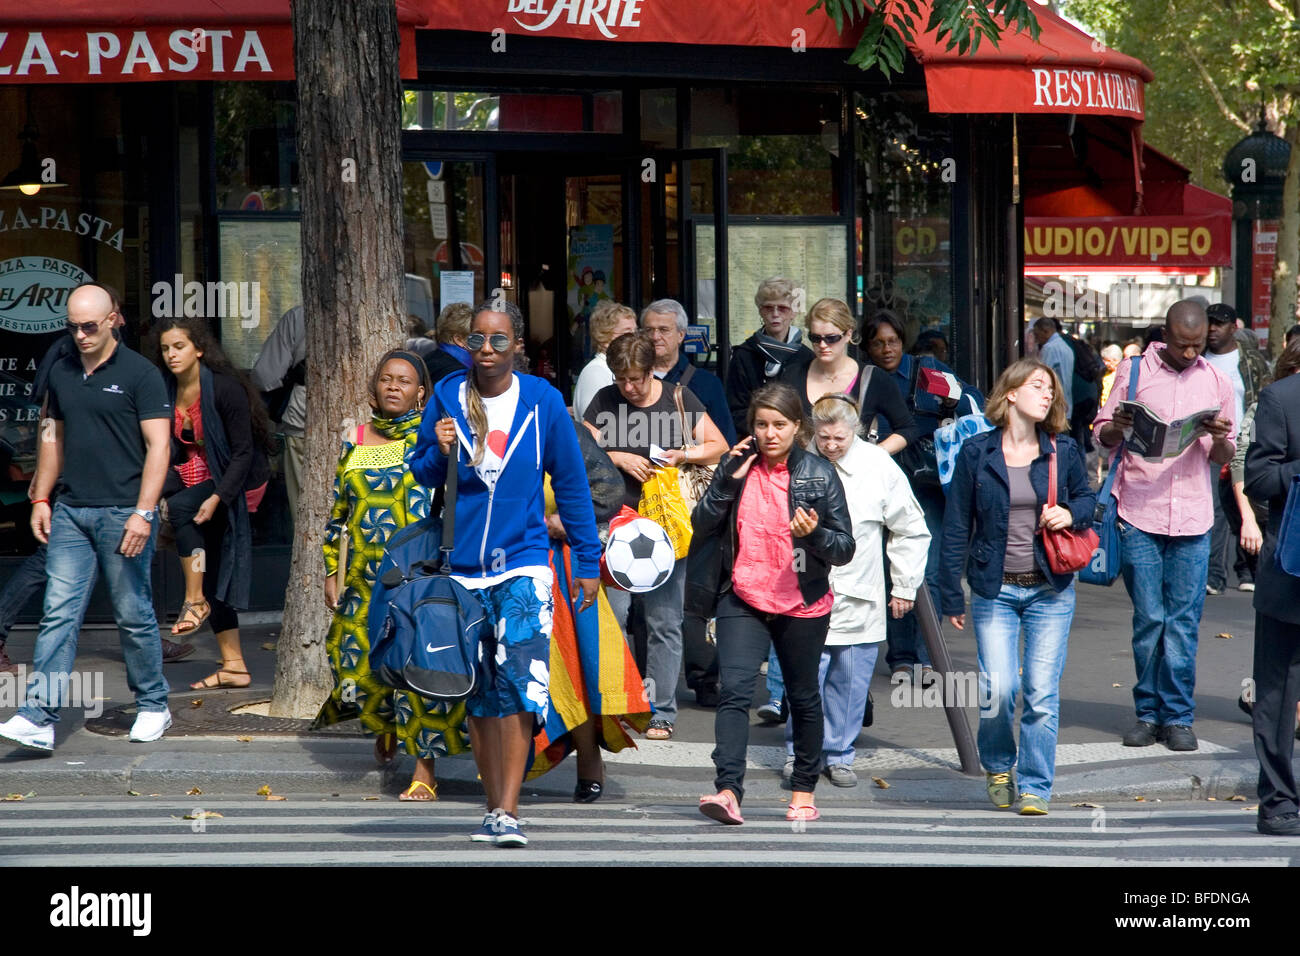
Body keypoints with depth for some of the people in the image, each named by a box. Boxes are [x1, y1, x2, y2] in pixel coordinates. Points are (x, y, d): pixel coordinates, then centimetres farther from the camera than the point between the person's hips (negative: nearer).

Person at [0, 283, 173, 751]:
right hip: (70, 513, 5)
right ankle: (38, 718, -7)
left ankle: (153, 708, 19)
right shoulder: (61, 374, 12)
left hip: (123, 514, -5)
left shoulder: (139, 374, -6)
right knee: (58, 613, -2)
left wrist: (143, 512, -16)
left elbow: (157, 447, -9)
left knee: (133, 615, 3)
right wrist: (40, 499, 14)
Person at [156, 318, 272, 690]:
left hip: (238, 482, -7)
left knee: (182, 507, -33)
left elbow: (244, 451, -19)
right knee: (212, 574, 4)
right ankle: (233, 665, 8)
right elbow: (169, 449, 2)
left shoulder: (225, 388, -18)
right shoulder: (167, 391, 1)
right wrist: (161, 494, -13)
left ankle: (195, 600, -23)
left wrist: (218, 497, -28)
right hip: (201, 482, 7)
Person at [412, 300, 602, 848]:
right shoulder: (448, 396, 2)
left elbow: (571, 485, 7)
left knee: (519, 683, -16)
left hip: (524, 563, -2)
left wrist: (588, 561, 8)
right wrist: (440, 453, -13)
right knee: (479, 694, 8)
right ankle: (493, 807, 19)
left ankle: (508, 812, -17)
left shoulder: (542, 401, -1)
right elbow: (421, 475, 10)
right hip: (463, 567, 2)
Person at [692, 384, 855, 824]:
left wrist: (814, 534, -22)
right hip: (743, 600, 1)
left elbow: (846, 548, -1)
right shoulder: (738, 467, 6)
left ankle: (804, 790, 28)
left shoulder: (820, 474, -1)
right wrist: (728, 481, -10)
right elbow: (701, 528, 1)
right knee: (734, 689, -16)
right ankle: (728, 791, -24)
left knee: (802, 697, 12)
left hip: (802, 605, 0)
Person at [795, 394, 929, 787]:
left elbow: (911, 531, 10)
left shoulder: (879, 466, -1)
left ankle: (838, 755, 16)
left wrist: (905, 587, 10)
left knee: (850, 682, 3)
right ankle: (799, 753, 7)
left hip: (859, 601, 1)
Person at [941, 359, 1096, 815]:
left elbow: (1086, 497, 19)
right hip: (994, 590, -1)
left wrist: (1071, 513, -6)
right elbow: (956, 528, 3)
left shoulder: (1063, 451, 4)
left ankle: (1034, 786, 9)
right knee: (998, 689, -9)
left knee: (1041, 693, -4)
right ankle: (997, 766, 20)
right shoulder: (977, 453, 0)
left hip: (1051, 591, 1)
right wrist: (952, 596, 2)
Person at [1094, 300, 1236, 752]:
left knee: (1184, 621, -1)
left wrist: (1220, 438, -8)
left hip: (1192, 519, 1)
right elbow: (1101, 435, 8)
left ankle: (1178, 717, 6)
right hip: (1139, 516, -1)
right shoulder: (1133, 371, 5)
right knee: (1148, 618, 0)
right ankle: (1148, 712, 11)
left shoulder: (1216, 383, 10)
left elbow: (1223, 459, 14)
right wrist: (1117, 427, -15)